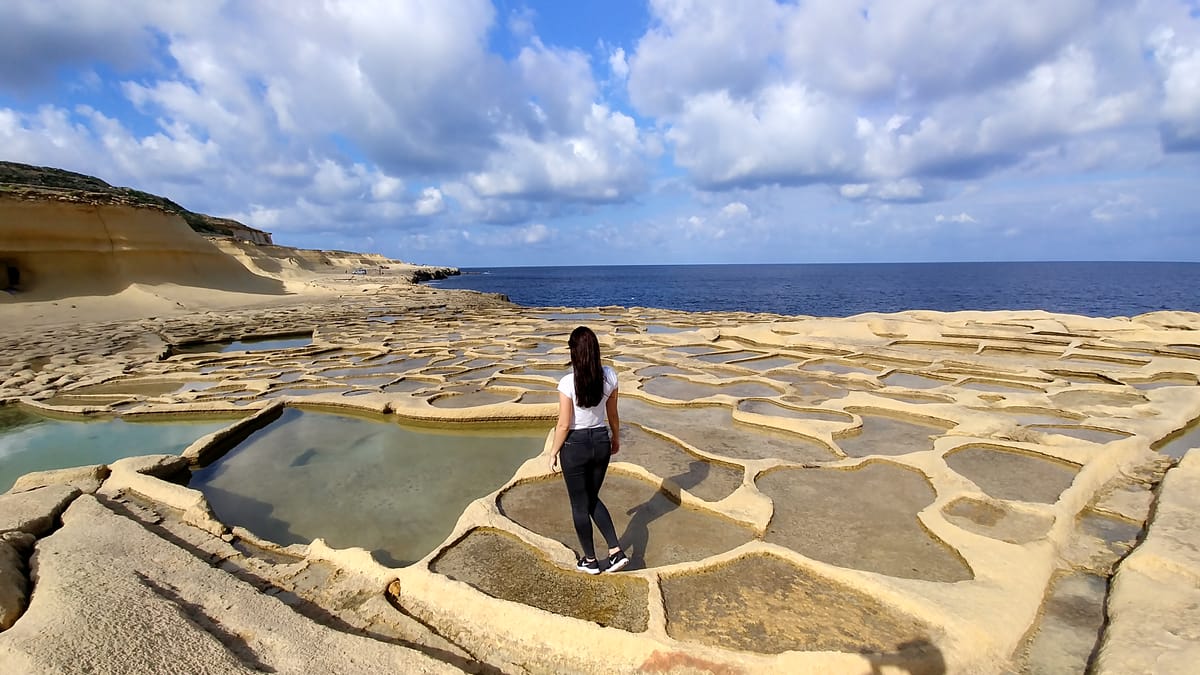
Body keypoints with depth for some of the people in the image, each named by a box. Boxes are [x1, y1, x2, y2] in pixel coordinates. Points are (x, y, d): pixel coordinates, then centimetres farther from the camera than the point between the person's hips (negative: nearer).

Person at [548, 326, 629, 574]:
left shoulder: (568, 382, -22)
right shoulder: (609, 376, -8)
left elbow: (564, 425, -16)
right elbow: (613, 414, 4)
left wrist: (553, 453, -2)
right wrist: (616, 438, 21)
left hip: (575, 446, -4)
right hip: (601, 442, 5)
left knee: (580, 505, 15)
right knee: (592, 499, 25)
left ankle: (590, 560, 31)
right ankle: (617, 551, 18)